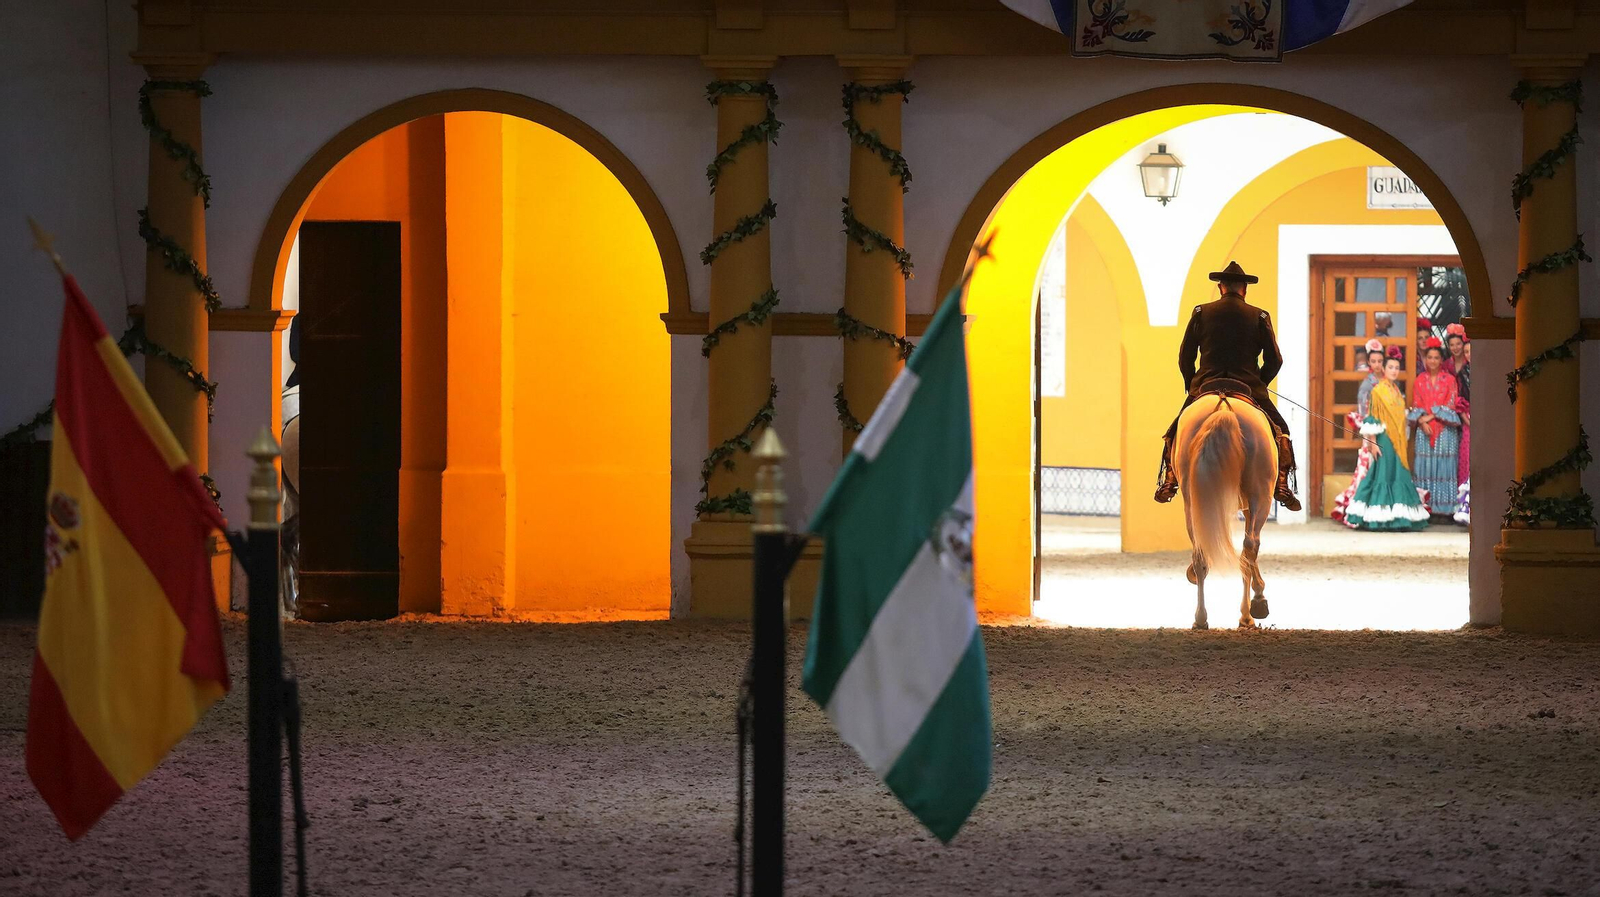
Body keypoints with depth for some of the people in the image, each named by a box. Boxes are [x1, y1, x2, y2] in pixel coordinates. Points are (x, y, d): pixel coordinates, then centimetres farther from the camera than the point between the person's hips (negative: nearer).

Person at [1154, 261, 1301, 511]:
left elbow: (1185, 357, 5)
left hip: (1205, 387, 1)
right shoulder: (1259, 317, 2)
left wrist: (1192, 385, 19)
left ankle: (1169, 481, 4)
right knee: (1280, 430, 13)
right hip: (1249, 388, -1)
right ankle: (1281, 484, -4)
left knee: (1176, 431, 19)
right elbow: (1274, 360, 2)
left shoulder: (1201, 313, 3)